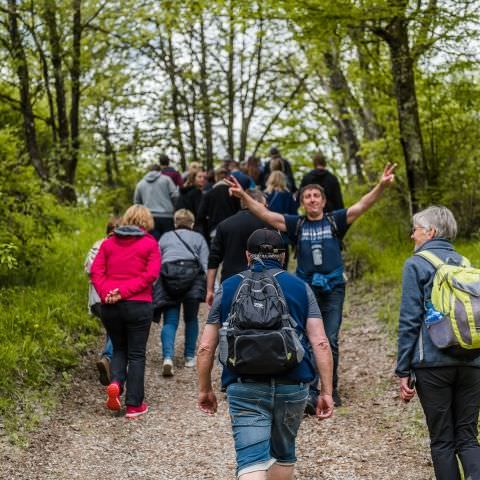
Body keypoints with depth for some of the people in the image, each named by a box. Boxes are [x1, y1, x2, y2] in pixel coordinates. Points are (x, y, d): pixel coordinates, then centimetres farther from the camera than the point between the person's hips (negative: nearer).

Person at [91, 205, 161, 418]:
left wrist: (106, 293, -10)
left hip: (110, 306, 3)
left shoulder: (109, 243, 10)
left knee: (119, 349, 20)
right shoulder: (150, 243, 0)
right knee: (136, 354, 6)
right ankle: (134, 405, 7)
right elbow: (151, 274, -12)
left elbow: (96, 271, 0)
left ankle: (115, 383, -7)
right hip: (138, 305, -3)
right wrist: (125, 292, -14)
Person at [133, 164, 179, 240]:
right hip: (167, 216, -2)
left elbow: (136, 202, 20)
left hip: (150, 218, 2)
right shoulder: (166, 179, 5)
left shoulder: (140, 184, 15)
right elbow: (175, 196, -2)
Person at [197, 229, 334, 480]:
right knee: (283, 454, 23)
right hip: (292, 386, 2)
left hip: (245, 387, -2)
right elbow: (320, 343, -1)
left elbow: (205, 347, 6)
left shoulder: (227, 289, 7)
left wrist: (204, 389, 17)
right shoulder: (300, 288, 7)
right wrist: (327, 392, 2)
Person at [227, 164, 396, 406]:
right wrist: (243, 196, -13)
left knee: (330, 341, -1)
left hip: (333, 289, -1)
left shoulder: (335, 221, 4)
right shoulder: (296, 224, 6)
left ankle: (331, 389, 9)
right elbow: (265, 214, -1)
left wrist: (381, 186, -22)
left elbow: (361, 206, -7)